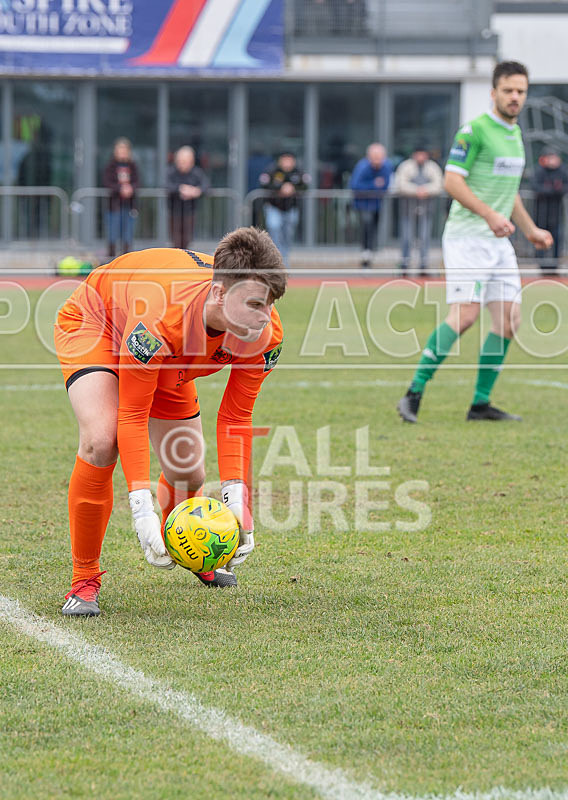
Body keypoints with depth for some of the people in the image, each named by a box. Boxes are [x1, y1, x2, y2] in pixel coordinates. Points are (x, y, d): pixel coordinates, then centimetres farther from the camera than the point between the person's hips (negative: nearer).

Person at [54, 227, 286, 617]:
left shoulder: (265, 334, -30)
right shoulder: (159, 318, -46)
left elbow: (235, 417, -17)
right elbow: (132, 415, -38)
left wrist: (237, 502, -27)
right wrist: (142, 511, -45)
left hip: (171, 367, 5)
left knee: (188, 475, 6)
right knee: (101, 441, -31)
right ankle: (84, 579, -15)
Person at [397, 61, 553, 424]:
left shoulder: (515, 134, 17)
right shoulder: (475, 130, -10)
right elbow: (453, 180, -16)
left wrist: (530, 229, 24)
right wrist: (489, 214, -24)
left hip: (499, 241, 8)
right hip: (467, 237, -8)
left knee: (509, 319, 1)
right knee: (465, 314, -18)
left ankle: (481, 403, 7)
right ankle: (415, 392, -13)